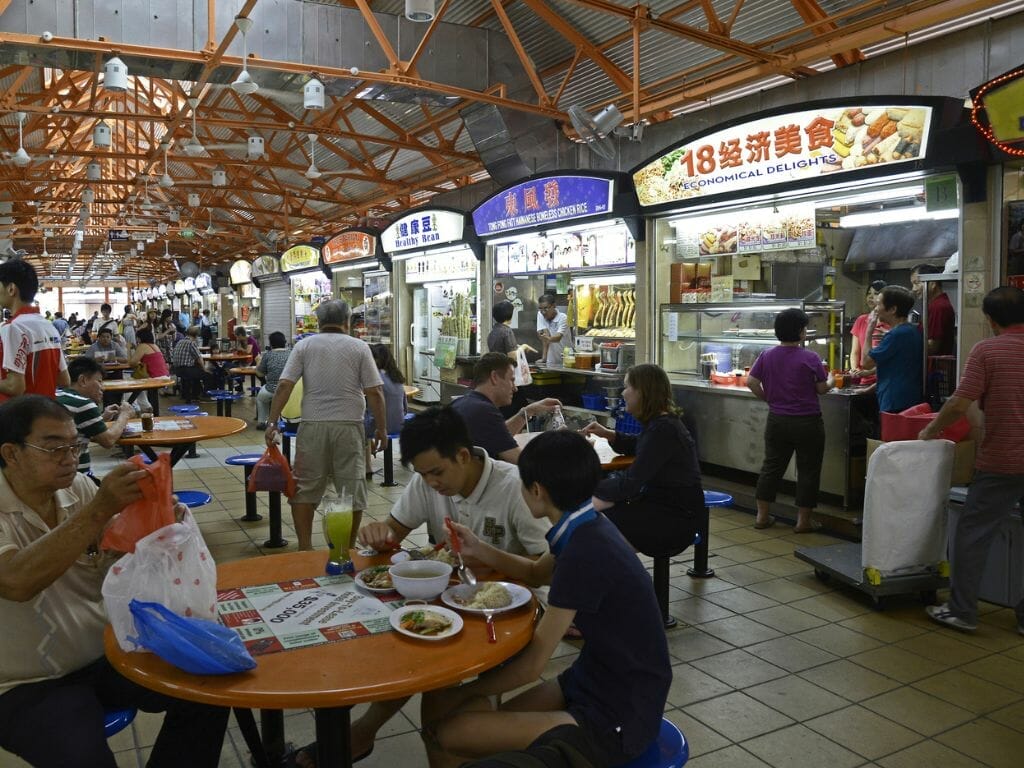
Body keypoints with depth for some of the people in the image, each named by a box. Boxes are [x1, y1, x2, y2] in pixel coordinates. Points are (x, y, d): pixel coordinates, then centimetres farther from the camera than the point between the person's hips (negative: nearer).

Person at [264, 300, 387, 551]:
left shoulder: (304, 346, 5)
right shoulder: (359, 347, 2)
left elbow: (284, 386, -4)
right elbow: (375, 392, -2)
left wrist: (272, 422, 0)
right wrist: (382, 429, 5)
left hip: (313, 426, 1)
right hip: (349, 426, -1)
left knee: (305, 488, 11)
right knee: (352, 490, 8)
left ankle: (305, 548, 12)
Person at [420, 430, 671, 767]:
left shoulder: (586, 553, -27)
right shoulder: (587, 528, 0)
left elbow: (531, 665, -19)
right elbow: (537, 573, 22)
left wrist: (461, 693, -5)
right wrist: (479, 550, 8)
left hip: (617, 725, -8)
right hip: (594, 680, 8)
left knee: (445, 733, -11)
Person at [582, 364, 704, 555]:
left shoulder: (663, 429, -23)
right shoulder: (660, 422, 7)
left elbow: (631, 481, -24)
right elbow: (636, 446, 28)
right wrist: (607, 433, 11)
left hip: (676, 520, -10)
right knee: (594, 507, 3)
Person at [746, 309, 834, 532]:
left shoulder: (766, 356, -1)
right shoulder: (810, 358, -13)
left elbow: (751, 382, -3)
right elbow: (822, 389, -5)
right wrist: (831, 380, 16)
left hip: (776, 421, 4)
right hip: (807, 423, -4)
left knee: (771, 466, 13)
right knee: (808, 470, 7)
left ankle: (762, 516, 17)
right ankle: (803, 521, 11)